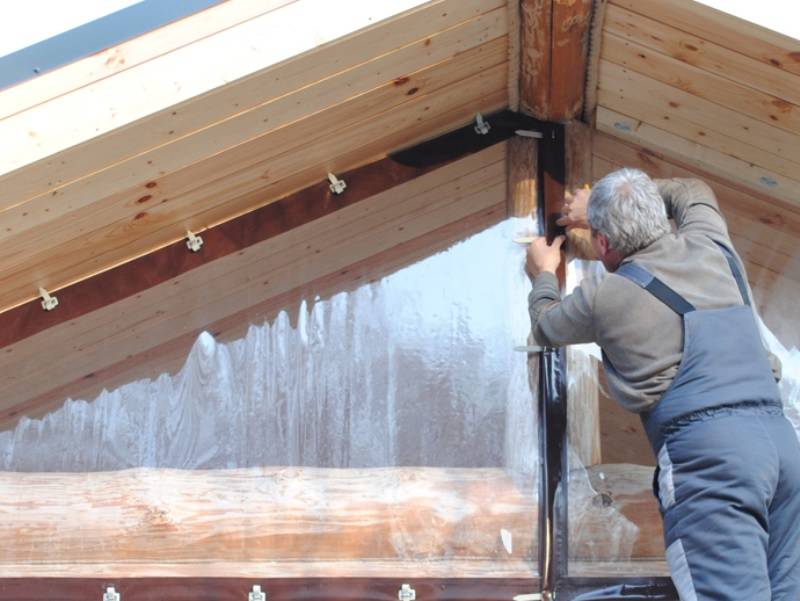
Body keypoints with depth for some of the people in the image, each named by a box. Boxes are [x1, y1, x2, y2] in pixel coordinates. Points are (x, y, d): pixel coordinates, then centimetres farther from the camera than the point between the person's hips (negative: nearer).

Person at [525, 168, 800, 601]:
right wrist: (612, 204, 48)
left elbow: (546, 327, 28)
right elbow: (693, 192, 42)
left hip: (707, 450, -6)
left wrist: (543, 275, 48)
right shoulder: (709, 246, 16)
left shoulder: (604, 296, 4)